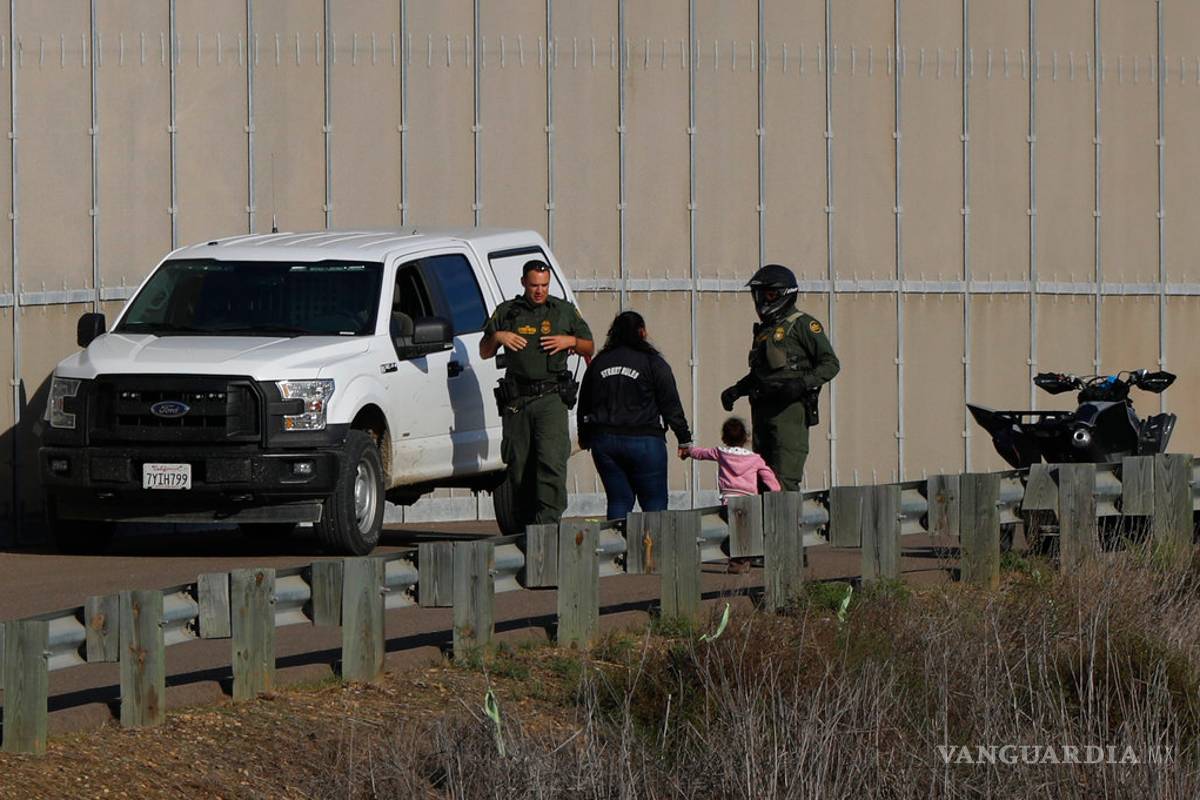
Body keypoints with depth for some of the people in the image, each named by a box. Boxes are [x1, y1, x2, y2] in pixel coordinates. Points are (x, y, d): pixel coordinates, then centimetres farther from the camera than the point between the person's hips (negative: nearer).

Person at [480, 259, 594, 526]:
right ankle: (526, 523, 10)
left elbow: (589, 348, 20)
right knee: (518, 465, 2)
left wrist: (570, 341, -1)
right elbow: (484, 352, 17)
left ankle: (548, 521, -24)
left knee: (551, 460, -17)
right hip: (516, 401, 2)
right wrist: (497, 337, -4)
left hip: (551, 397, -2)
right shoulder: (506, 312, 13)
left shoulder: (564, 311, 12)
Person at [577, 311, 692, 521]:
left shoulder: (598, 363, 9)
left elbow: (584, 405, 14)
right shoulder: (652, 362, -3)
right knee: (654, 502, 1)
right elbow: (671, 404, -4)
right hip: (643, 440, -4)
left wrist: (585, 438, 25)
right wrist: (684, 439, 2)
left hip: (604, 440, 4)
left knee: (618, 501, 7)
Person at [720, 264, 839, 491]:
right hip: (762, 410, 8)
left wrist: (802, 383, -19)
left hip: (790, 410, -8)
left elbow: (830, 363, -6)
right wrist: (736, 390, 15)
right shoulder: (763, 329, 21)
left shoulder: (802, 325, -2)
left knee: (784, 480, -16)